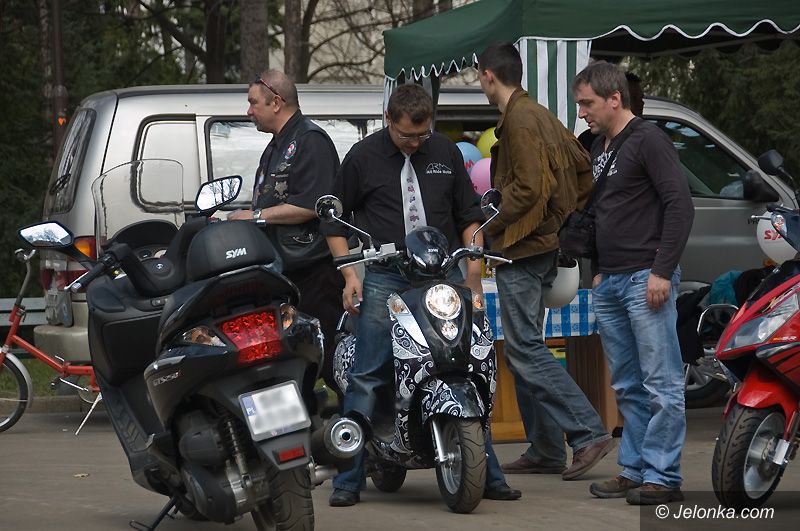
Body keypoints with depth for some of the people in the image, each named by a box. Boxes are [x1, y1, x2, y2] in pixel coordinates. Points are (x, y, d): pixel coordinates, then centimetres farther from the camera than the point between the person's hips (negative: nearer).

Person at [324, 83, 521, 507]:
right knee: (365, 378, -5)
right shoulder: (364, 157, 3)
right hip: (385, 280, -2)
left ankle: (487, 475, 9)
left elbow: (468, 213, 19)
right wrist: (349, 274, 0)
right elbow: (334, 220, 9)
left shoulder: (445, 151, 10)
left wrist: (474, 268, 10)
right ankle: (347, 481, 0)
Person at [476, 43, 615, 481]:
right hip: (543, 244, 10)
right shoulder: (539, 115, 18)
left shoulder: (519, 121, -13)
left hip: (521, 247, -10)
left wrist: (487, 227, -13)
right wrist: (564, 218, 18)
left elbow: (528, 188, -21)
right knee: (523, 349, 12)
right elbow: (583, 169, 20)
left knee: (525, 349, -12)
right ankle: (544, 450, 13)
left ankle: (588, 432, -17)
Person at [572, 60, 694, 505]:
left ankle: (662, 477, -7)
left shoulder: (648, 141, -7)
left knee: (661, 385, -7)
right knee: (627, 386, 11)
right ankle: (634, 469, 16)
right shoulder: (598, 150, 19)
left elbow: (680, 205, -14)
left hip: (646, 280, -9)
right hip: (609, 284, 9)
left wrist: (663, 271, -17)